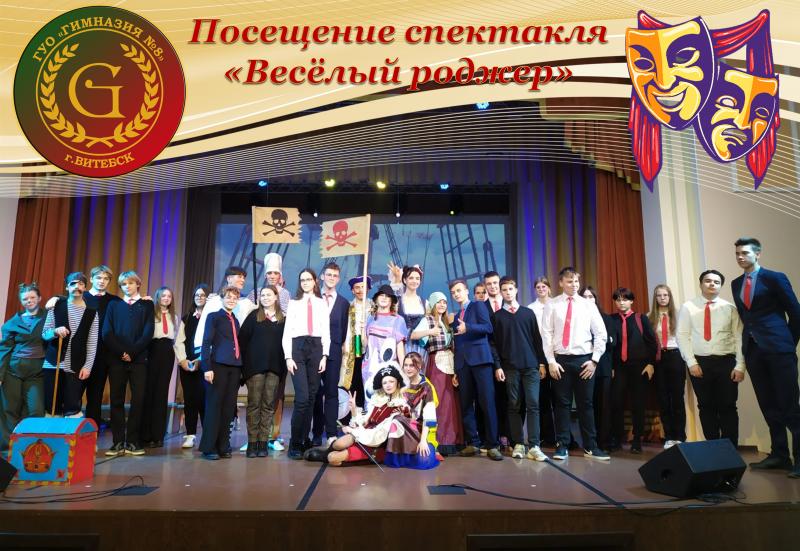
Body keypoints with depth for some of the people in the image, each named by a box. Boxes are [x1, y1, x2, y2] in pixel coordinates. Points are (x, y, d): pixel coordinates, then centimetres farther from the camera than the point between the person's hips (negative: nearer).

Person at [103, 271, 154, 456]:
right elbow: (106, 332, 2)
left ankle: (133, 441, 4)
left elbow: (148, 333, -2)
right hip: (116, 359, 1)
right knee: (117, 400, 2)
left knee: (138, 400, -3)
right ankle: (118, 442, 7)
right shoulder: (113, 305, 13)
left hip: (138, 359, -1)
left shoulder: (147, 305, 9)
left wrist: (132, 353, -11)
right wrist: (121, 353, -9)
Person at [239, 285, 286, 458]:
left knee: (269, 404, 2)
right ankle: (252, 442, 4)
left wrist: (284, 364, 2)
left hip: (275, 367, 2)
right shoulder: (254, 316, 6)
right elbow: (242, 339, 2)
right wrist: (243, 364, -4)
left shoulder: (283, 319, 10)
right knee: (254, 403, -1)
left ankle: (263, 441, 8)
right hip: (255, 365, -1)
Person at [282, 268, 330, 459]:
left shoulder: (322, 304, 13)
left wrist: (324, 356, -1)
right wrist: (288, 357, -5)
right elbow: (287, 332, 4)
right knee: (302, 397, -12)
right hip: (298, 348, -2)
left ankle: (305, 439, 14)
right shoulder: (294, 303, 9)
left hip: (316, 349, 2)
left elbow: (326, 333, 9)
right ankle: (295, 444, -3)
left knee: (311, 397, 3)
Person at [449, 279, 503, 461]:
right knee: (466, 404, 2)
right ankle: (472, 443, 9)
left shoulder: (478, 306, 8)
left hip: (480, 358, -6)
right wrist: (455, 369, 12)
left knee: (487, 402, -8)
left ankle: (492, 445, -5)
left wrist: (468, 327, -21)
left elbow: (488, 327, -6)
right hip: (462, 362, 6)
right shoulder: (455, 317, 24)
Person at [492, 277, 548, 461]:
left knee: (533, 405, -5)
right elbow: (495, 343, 5)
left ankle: (534, 446, -5)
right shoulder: (497, 316, 8)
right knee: (514, 406, 3)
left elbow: (537, 339, 10)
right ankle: (519, 444, 10)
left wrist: (541, 363, 5)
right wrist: (497, 366, -2)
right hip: (510, 367, 0)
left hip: (531, 365, 1)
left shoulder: (528, 312, 11)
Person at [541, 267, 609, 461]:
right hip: (561, 360, -1)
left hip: (585, 360, 1)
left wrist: (594, 360, -1)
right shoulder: (552, 305, 1)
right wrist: (551, 361, -7)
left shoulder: (588, 305, 5)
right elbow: (547, 335, -2)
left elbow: (601, 334, 6)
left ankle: (590, 447, 18)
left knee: (585, 403, 8)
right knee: (562, 403, 5)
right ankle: (562, 446, 14)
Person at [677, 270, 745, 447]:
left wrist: (740, 366, -7)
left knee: (728, 407, 4)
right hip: (699, 362, 0)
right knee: (706, 407, 8)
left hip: (725, 362, 0)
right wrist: (691, 363, -8)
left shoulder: (729, 308, 3)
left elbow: (739, 337, 1)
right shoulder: (688, 307, 2)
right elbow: (682, 336, -1)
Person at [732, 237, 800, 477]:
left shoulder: (775, 278, -2)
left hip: (778, 348, -6)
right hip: (753, 349, 6)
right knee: (768, 405, 9)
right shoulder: (736, 284, 14)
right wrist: (750, 338, 7)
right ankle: (779, 455, 16)